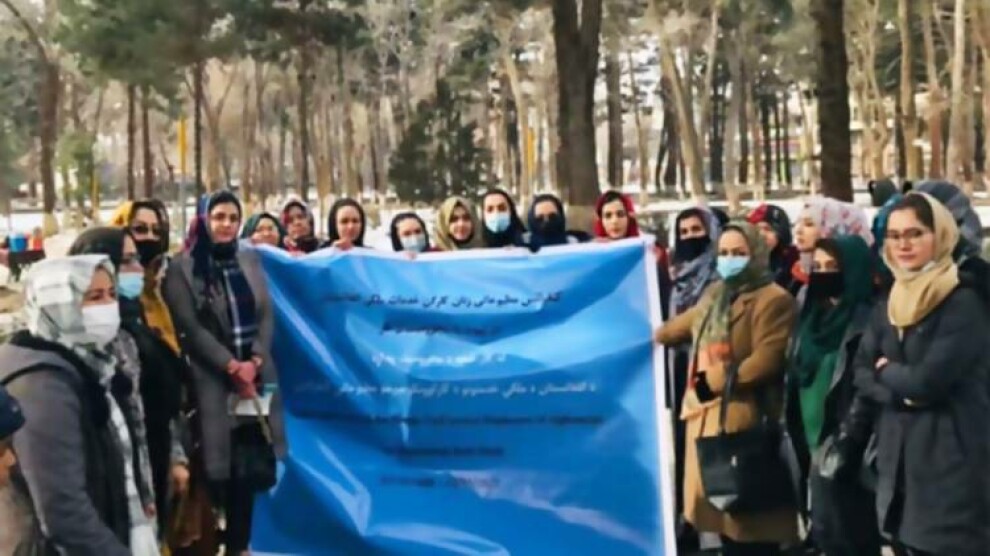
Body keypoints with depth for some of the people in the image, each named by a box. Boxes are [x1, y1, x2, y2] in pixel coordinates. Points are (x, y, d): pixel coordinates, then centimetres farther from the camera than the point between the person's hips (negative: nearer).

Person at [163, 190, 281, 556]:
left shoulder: (251, 260, 13)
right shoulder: (182, 268, -1)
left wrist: (254, 361, -7)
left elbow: (266, 315, 8)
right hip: (215, 379, -4)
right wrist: (231, 366, -13)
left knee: (254, 465, 0)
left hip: (256, 375, 4)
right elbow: (190, 328, -7)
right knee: (232, 467, -6)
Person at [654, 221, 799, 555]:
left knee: (752, 524, -5)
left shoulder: (773, 300, -7)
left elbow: (764, 362, -19)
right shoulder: (714, 297, 20)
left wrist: (711, 382, -14)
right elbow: (679, 328, 38)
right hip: (707, 419, 8)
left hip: (744, 422, -8)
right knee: (726, 517, 13)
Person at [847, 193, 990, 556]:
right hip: (897, 460, 7)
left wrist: (887, 370, -1)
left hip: (950, 460, -7)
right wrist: (902, 392, -12)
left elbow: (928, 381, -19)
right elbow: (862, 375, 6)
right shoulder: (889, 305, 12)